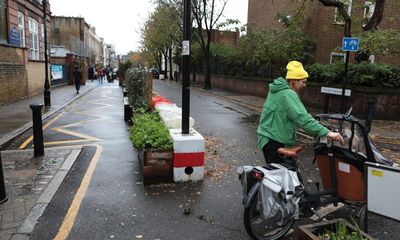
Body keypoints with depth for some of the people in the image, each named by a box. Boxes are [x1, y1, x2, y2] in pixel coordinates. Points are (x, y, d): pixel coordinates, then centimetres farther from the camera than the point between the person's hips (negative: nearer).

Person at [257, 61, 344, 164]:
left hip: (268, 138, 10)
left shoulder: (278, 90, 12)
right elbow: (303, 119, -29)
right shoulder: (288, 94, -20)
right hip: (274, 141, -10)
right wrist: (327, 133, -29)